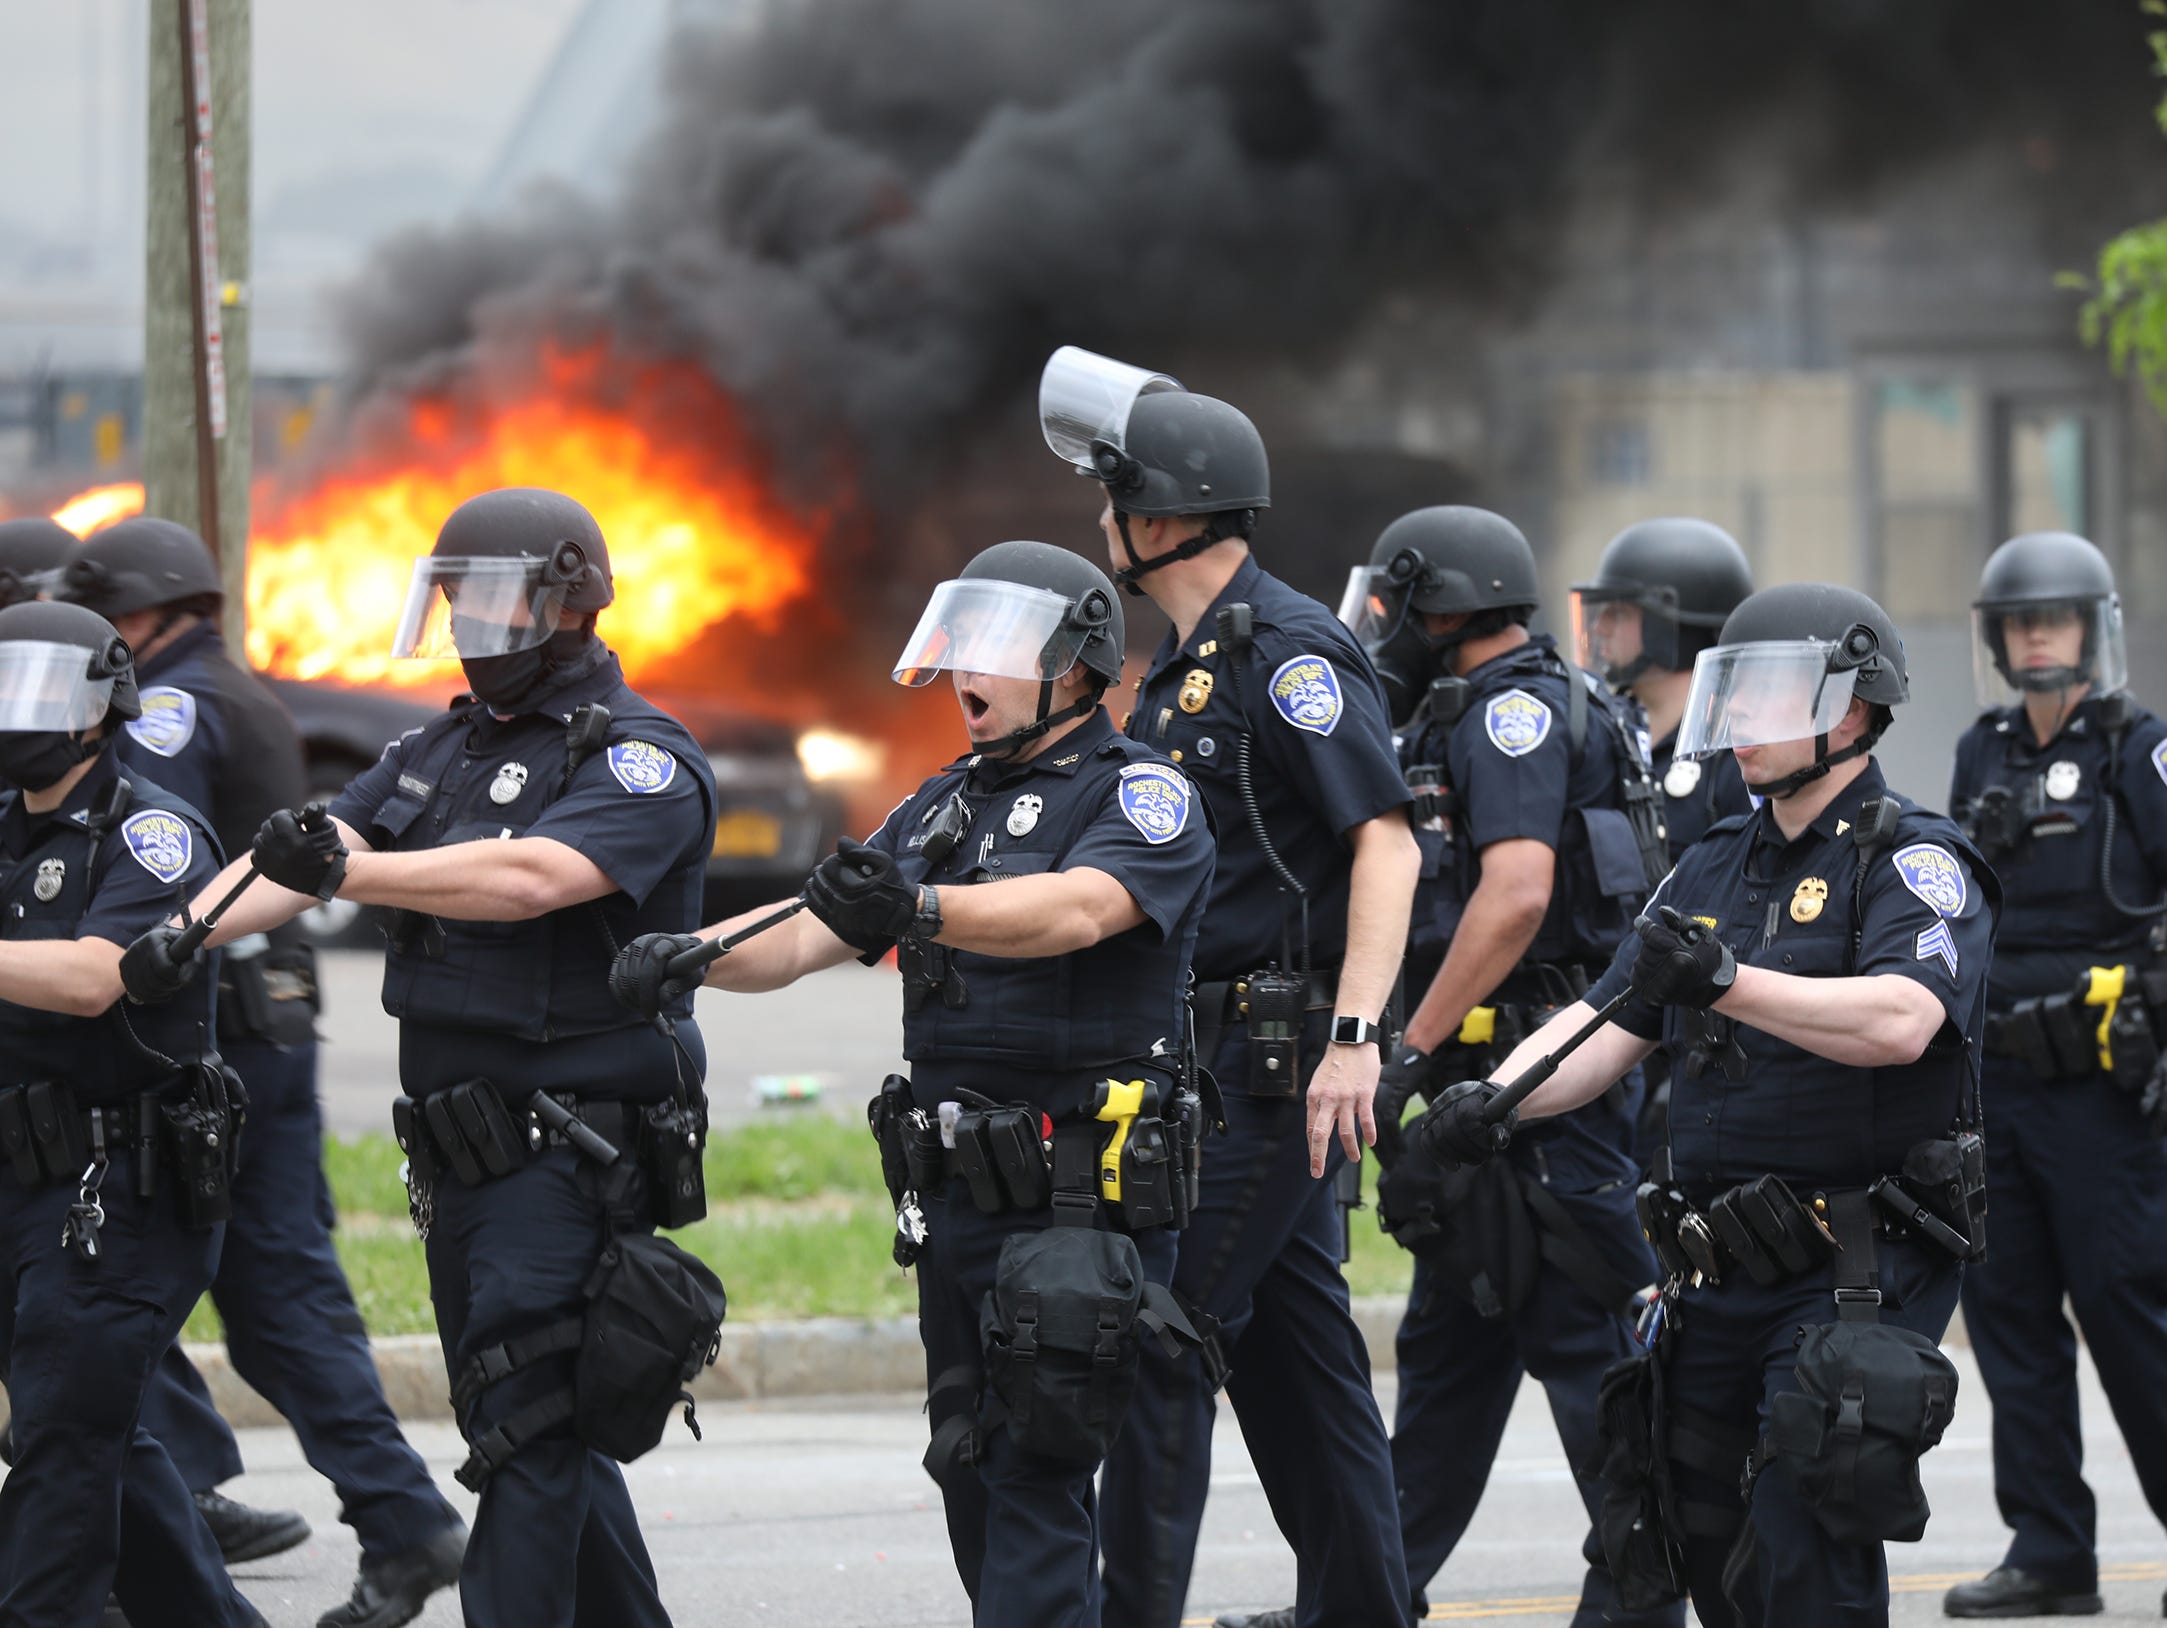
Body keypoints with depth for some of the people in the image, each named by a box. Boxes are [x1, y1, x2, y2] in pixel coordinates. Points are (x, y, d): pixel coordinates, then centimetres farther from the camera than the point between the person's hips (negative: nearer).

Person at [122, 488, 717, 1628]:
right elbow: (305, 856, 5)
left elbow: (531, 878, -28)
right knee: (536, 1433, 14)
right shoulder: (446, 746, 15)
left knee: (524, 1433, -13)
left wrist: (346, 871, -37)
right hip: (463, 1155, 8)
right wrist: (176, 937, -12)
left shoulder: (639, 762, -10)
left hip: (570, 1155, -8)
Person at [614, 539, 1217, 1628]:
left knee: (1036, 1472, -12)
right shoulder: (942, 807, 18)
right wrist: (690, 957, -9)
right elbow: (812, 936, 11)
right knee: (971, 1470, 11)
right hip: (957, 1197, 8)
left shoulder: (1141, 794, -7)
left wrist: (921, 908, -43)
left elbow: (1076, 909, -27)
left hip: (1083, 1198, -8)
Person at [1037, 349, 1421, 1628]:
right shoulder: (1186, 667, 18)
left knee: (1162, 1342, -10)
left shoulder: (1291, 649, -13)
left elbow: (1386, 842, -21)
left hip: (1281, 1058, -10)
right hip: (1224, 1059, 10)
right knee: (1295, 1350, 11)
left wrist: (1354, 1037, -29)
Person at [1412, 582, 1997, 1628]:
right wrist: (1492, 1101, -7)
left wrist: (1728, 982, -37)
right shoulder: (1716, 867, 16)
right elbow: (1608, 1026, 12)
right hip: (1721, 1269, 7)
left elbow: (1901, 1021, -27)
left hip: (1862, 1270, -7)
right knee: (1706, 1543, 10)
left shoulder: (1915, 863, -8)